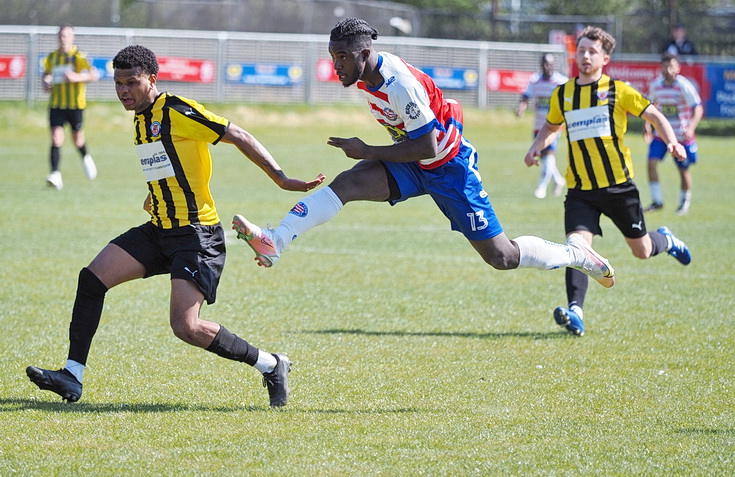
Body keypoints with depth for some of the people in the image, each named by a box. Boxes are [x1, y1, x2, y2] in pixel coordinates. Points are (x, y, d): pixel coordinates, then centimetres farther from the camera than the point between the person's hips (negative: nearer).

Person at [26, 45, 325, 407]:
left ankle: (271, 366, 1)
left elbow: (240, 138, -15)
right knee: (92, 278, -2)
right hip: (159, 231, 9)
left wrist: (282, 179, -19)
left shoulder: (177, 111, -14)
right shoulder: (140, 119, 13)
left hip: (197, 234, -9)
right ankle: (72, 377, 2)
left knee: (186, 327, -17)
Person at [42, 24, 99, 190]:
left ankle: (86, 157, 45)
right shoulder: (52, 57, 7)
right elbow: (46, 73, 25)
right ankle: (56, 175, -17)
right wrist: (46, 82, 4)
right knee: (56, 138, -12)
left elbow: (94, 75, -16)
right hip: (56, 103, 3)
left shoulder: (79, 56, -8)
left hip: (76, 104, -3)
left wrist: (77, 77, -30)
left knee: (77, 138, 10)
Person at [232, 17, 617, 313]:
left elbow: (427, 146, -28)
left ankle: (575, 254, 22)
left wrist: (369, 152, -26)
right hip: (413, 165, 7)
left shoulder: (399, 85, -30)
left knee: (501, 257, -1)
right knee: (346, 184, -17)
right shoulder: (367, 76, -5)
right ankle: (272, 243, -26)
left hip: (449, 169, -7)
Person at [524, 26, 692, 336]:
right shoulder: (562, 95, 8)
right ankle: (575, 313, -25)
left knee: (642, 251, 10)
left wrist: (671, 141, -12)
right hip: (580, 190, 2)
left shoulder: (617, 91, -1)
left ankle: (665, 240, 46)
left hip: (618, 185, -2)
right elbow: (551, 127, 27)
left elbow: (654, 116, 6)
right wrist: (537, 147, 7)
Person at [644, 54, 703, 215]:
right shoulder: (655, 85, -2)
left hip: (682, 135, -3)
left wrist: (691, 128, -33)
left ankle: (684, 202, 28)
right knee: (651, 162, -14)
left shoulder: (684, 85, -16)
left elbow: (698, 108, -19)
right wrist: (647, 125, 5)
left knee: (684, 170, 5)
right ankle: (657, 200, -2)